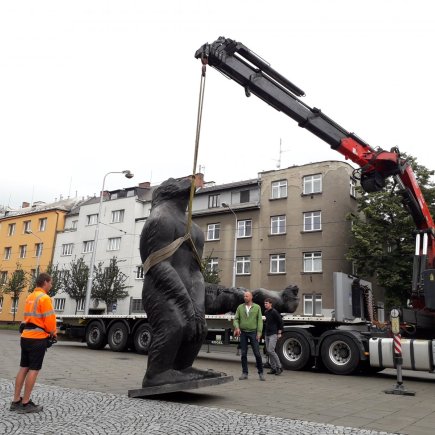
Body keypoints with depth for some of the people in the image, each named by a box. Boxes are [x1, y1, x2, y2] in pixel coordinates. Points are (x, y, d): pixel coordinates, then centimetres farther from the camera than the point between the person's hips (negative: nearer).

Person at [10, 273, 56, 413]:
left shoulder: (30, 297, 14)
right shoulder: (44, 298, -14)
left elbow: (29, 316, 15)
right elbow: (50, 319, -18)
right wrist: (53, 333, 0)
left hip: (26, 336, 9)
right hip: (38, 338, -8)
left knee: (23, 368, 13)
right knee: (33, 370, -1)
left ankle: (16, 401, 18)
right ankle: (26, 403, 3)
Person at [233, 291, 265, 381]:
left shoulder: (257, 307, 1)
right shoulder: (240, 307, 6)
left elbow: (260, 320, -2)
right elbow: (236, 319, 3)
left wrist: (259, 332, -11)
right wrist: (237, 327, -15)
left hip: (253, 332, -2)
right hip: (243, 333, 2)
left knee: (257, 353, -3)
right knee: (243, 353, 3)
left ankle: (260, 373, 10)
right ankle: (244, 373, 11)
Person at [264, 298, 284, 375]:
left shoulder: (274, 312, -11)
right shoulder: (265, 312, 12)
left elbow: (280, 322, -8)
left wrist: (279, 333, -9)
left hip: (273, 334, -8)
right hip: (267, 334, 8)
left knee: (271, 350, -14)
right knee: (268, 351, 7)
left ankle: (279, 367, -1)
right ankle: (273, 368, 15)